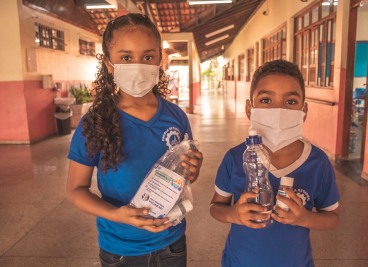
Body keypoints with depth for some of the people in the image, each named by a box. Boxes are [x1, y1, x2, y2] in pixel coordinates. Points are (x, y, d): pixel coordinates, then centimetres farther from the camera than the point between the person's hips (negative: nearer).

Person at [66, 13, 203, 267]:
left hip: (172, 242, 3)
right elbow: (76, 188, -9)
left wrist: (192, 171, -19)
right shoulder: (94, 124, -17)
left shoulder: (176, 116, -10)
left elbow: (185, 174, 4)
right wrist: (116, 214, -24)